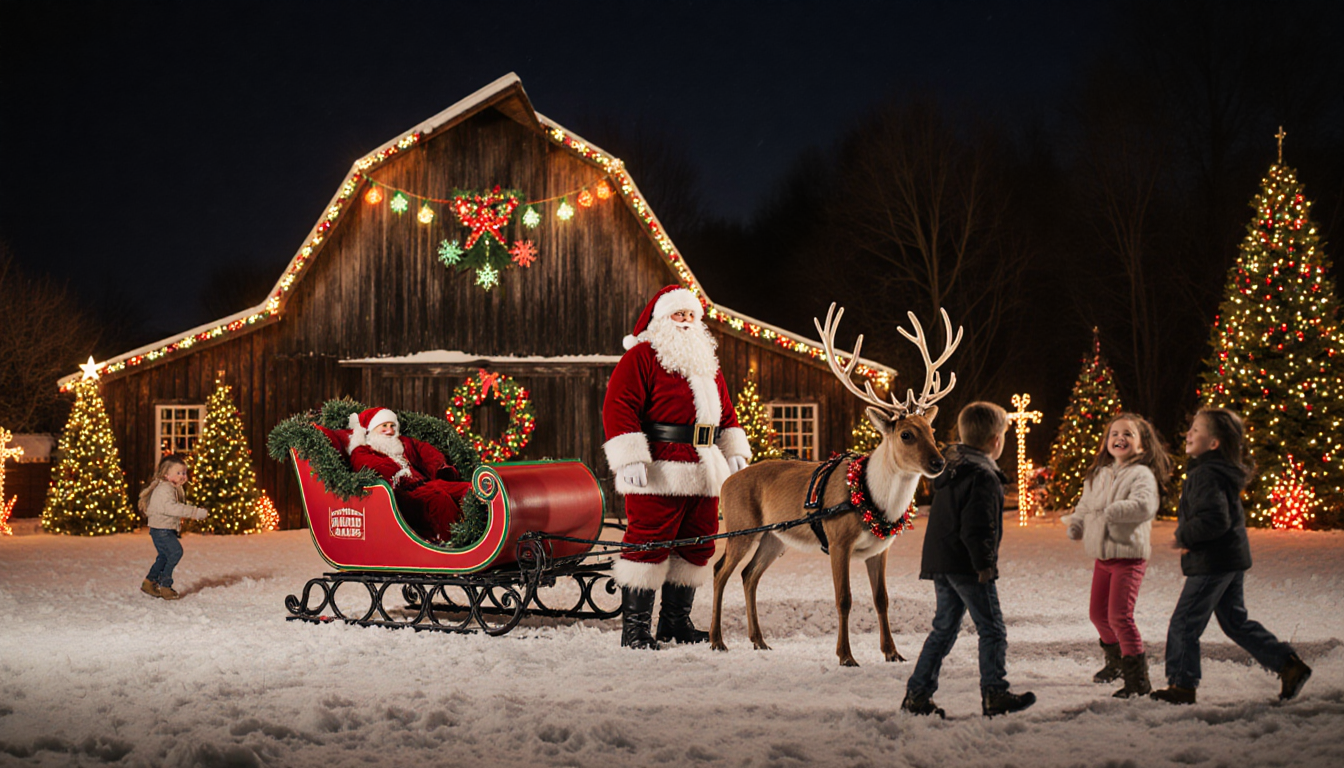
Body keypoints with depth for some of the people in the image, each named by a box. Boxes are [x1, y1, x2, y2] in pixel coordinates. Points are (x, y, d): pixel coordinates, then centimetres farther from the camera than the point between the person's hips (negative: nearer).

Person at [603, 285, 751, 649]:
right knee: (649, 542, -8)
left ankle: (675, 621, 21)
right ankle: (635, 626, -2)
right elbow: (619, 406, -12)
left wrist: (734, 451, 16)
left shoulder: (706, 363, 22)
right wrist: (630, 458, -19)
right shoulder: (641, 357, -4)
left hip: (704, 472, 8)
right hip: (659, 473, -8)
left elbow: (725, 409, 28)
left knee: (697, 546, 10)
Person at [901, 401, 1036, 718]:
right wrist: (984, 564, -14)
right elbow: (976, 528, -21)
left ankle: (917, 694, 12)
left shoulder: (950, 467, 14)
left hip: (938, 561, 9)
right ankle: (994, 694, -4)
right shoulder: (983, 475, -15)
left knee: (944, 628, 14)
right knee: (992, 630, -1)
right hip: (967, 565, -9)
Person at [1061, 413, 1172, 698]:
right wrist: (1075, 526, 2)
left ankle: (1138, 679, -7)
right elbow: (1085, 506, 21)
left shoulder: (1142, 475, -12)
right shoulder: (1098, 475, 11)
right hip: (1102, 555, 8)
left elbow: (1144, 506, -30)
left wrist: (1110, 512, -31)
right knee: (1098, 613, 17)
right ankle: (1116, 661, 42)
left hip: (1129, 556, -8)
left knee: (1120, 615, -15)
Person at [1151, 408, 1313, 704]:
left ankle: (1181, 685, 6)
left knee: (1184, 624, 0)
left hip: (1212, 564, -10)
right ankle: (1289, 665, 16)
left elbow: (1215, 520, -29)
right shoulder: (1223, 471, 13)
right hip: (1232, 560, 10)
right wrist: (1187, 536, 8)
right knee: (1236, 622, 17)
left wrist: (1184, 537, -15)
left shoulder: (1206, 475, -19)